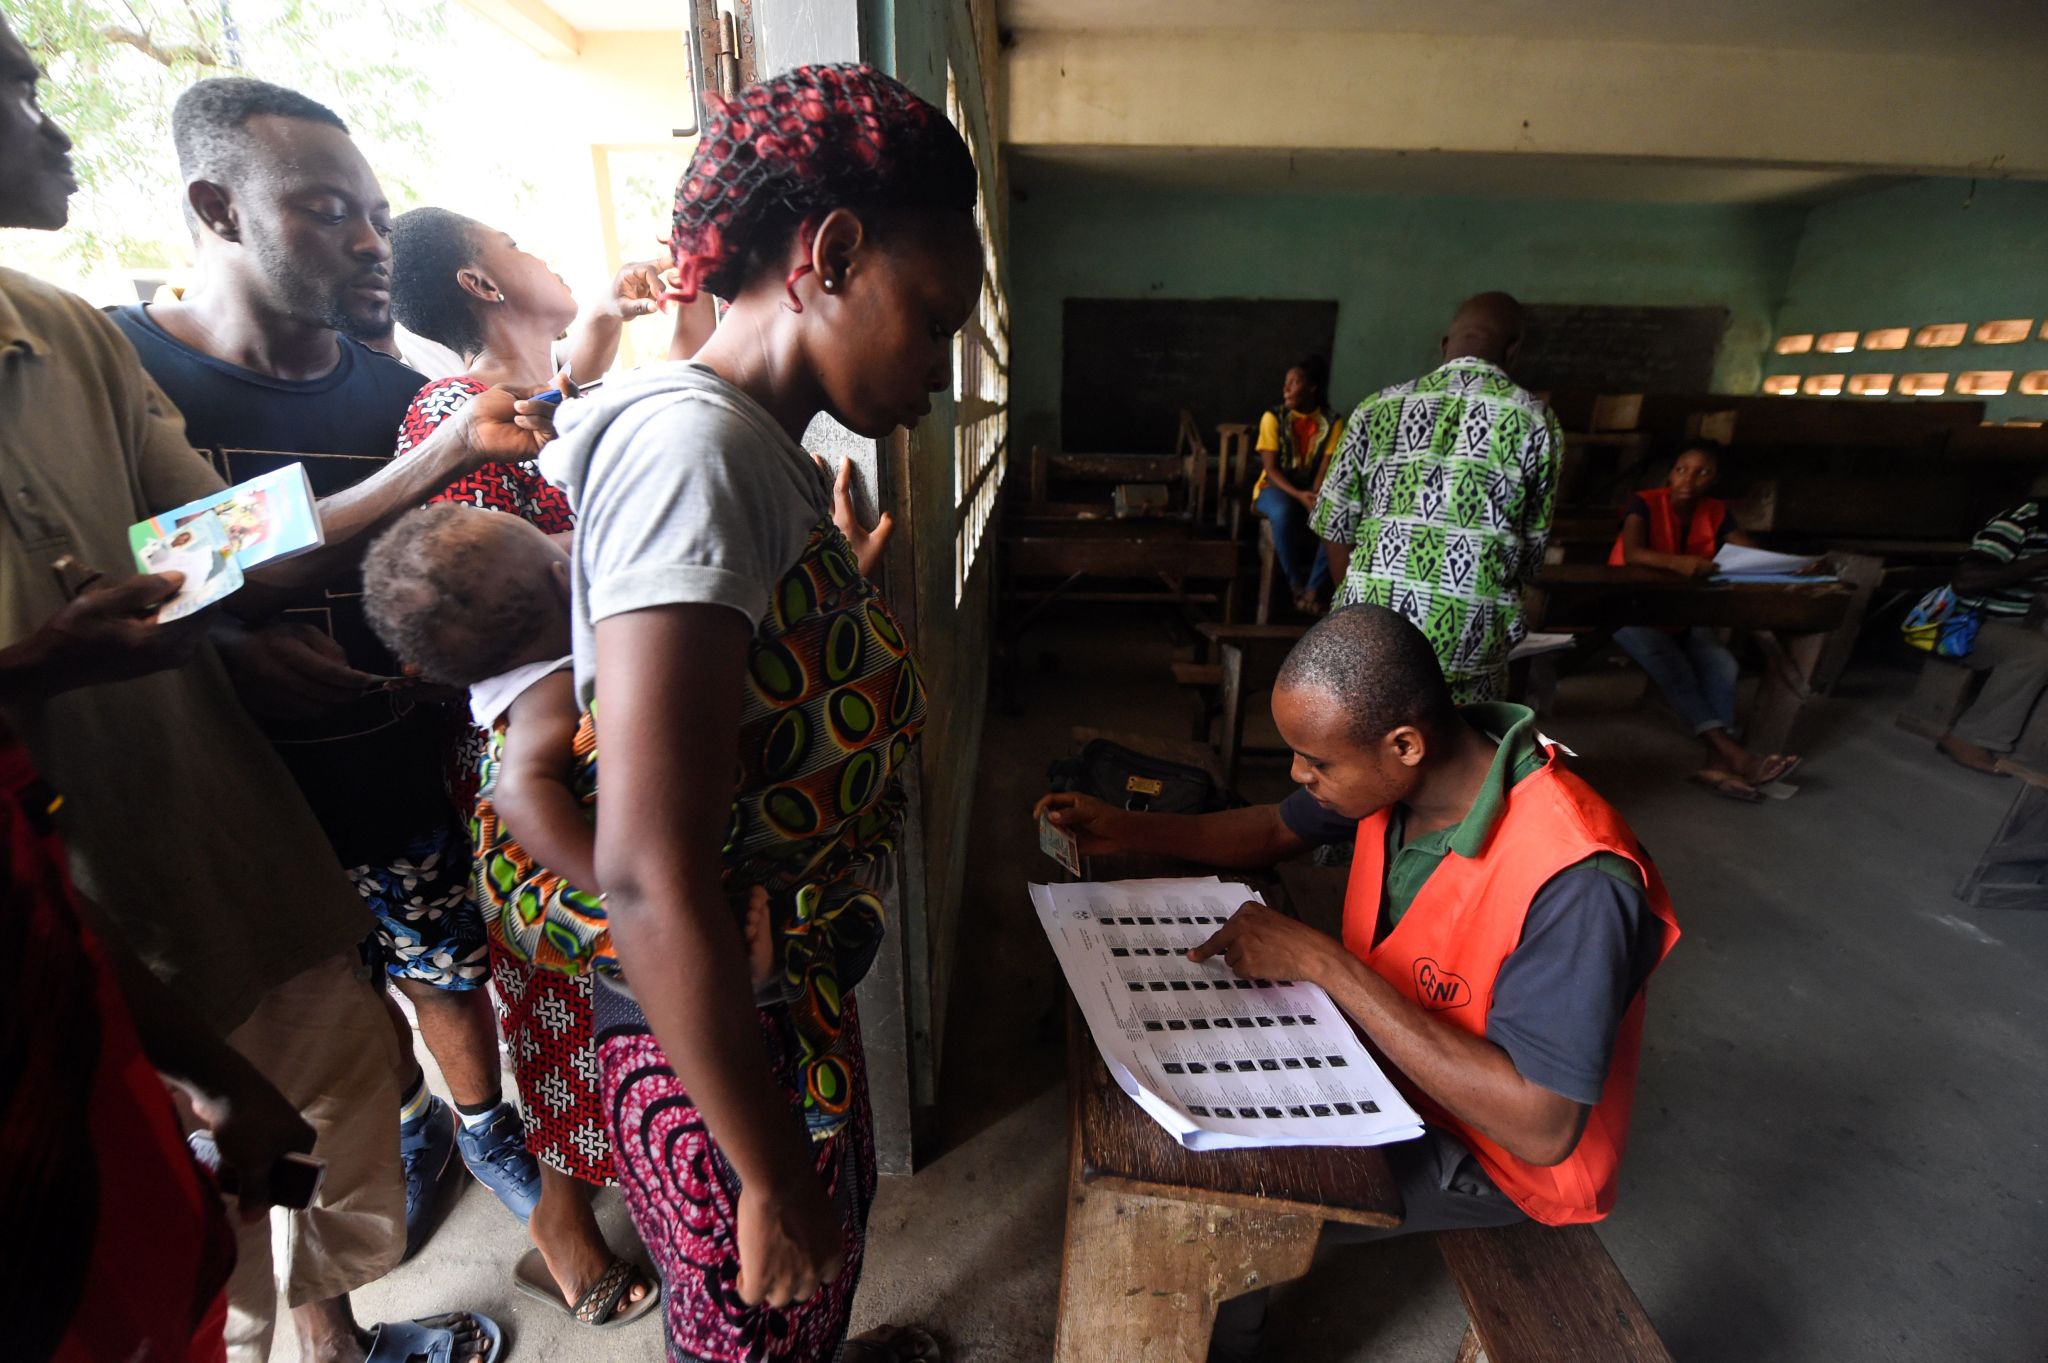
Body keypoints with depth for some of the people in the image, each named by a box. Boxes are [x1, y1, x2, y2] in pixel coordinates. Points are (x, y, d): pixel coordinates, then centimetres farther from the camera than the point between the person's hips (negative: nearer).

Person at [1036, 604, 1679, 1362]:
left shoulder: (1574, 882, -35)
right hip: (1385, 1050, 7)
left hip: (1489, 1149, -6)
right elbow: (1278, 831, 4)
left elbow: (1542, 1127, -33)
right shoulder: (1401, 771, -14)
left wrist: (1325, 964, -35)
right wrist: (1125, 832, -7)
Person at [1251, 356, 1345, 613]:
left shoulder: (1332, 422, 0)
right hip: (1276, 488, -2)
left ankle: (1314, 587, -17)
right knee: (1283, 513, -38)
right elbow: (1271, 469, -10)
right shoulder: (1273, 417, -4)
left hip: (1313, 492, 2)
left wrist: (1314, 498, -27)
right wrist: (1299, 496, -25)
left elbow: (1326, 469, -7)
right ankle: (1296, 585, -19)